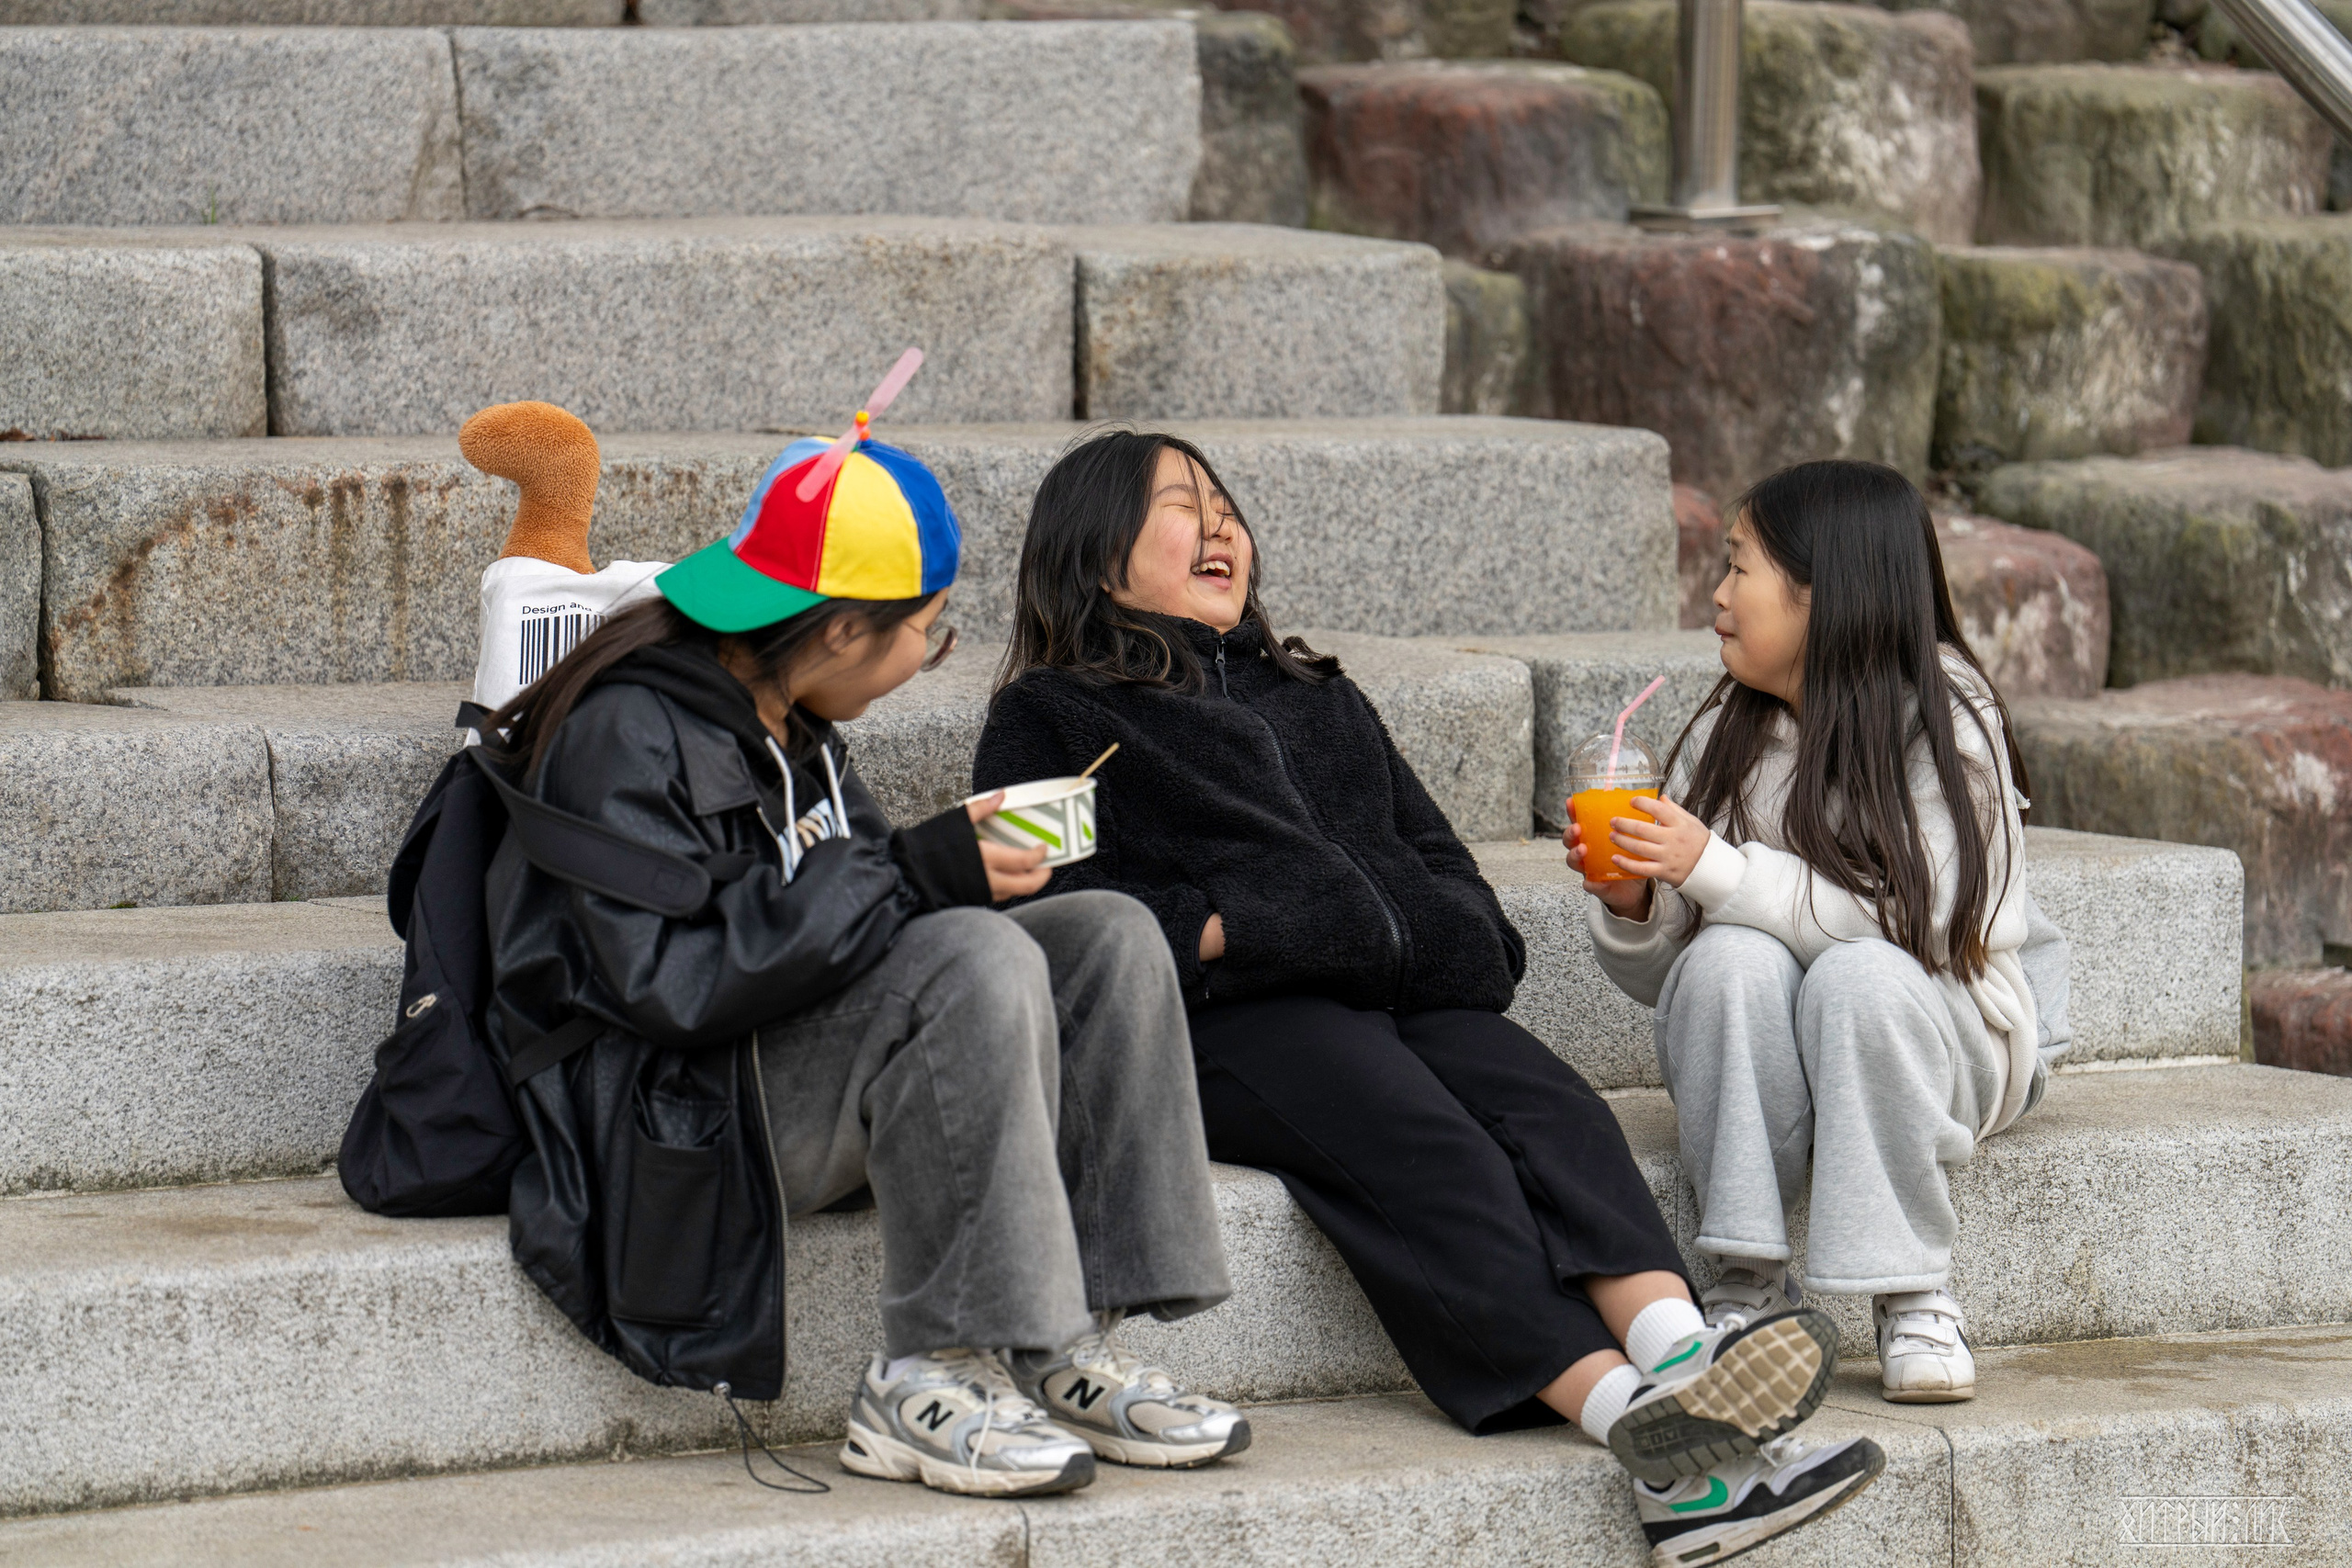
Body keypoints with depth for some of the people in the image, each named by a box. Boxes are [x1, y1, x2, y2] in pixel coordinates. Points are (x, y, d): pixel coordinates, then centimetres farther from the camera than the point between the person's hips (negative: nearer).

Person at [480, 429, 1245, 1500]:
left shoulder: (792, 726, 14)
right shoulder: (627, 735, -16)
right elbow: (669, 978, -25)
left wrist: (959, 860, -2)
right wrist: (911, 878, -25)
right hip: (674, 1120, -10)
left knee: (1109, 938, -4)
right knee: (976, 961, -30)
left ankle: (1066, 1350, -11)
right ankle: (927, 1384, -26)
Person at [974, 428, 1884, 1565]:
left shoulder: (1318, 699, 36)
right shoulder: (1051, 717, 17)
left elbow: (1433, 852, 34)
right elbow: (1047, 905, 2)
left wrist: (1465, 945, 10)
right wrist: (1211, 933, -12)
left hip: (1411, 997, 6)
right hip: (1233, 1017, -6)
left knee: (1552, 1111, -27)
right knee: (1427, 1151, -34)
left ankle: (1680, 1359, -53)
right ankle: (1638, 1425, -52)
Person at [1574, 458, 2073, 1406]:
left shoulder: (1944, 725, -10)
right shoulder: (1722, 739, 2)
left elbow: (1907, 923, -24)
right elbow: (1659, 978, 4)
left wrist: (1714, 868, -27)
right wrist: (1631, 907, -18)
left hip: (1943, 1031, -3)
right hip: (1757, 1063, 3)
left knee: (1862, 975, -35)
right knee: (1733, 959, -29)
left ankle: (1914, 1300, -25)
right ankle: (1748, 1282, -23)